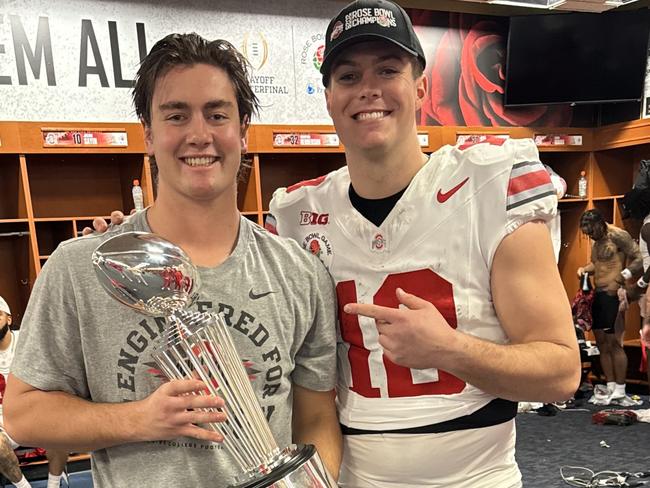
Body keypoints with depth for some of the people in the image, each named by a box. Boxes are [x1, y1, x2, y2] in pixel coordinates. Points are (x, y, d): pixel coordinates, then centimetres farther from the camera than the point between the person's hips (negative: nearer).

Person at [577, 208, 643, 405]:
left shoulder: (618, 236, -11)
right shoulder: (597, 241, 16)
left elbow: (639, 259, -17)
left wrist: (625, 275, -30)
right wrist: (584, 269, 7)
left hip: (613, 295, -9)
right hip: (598, 295, 9)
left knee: (614, 343, -7)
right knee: (602, 344, 10)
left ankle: (620, 392, 1)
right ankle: (611, 389, 17)